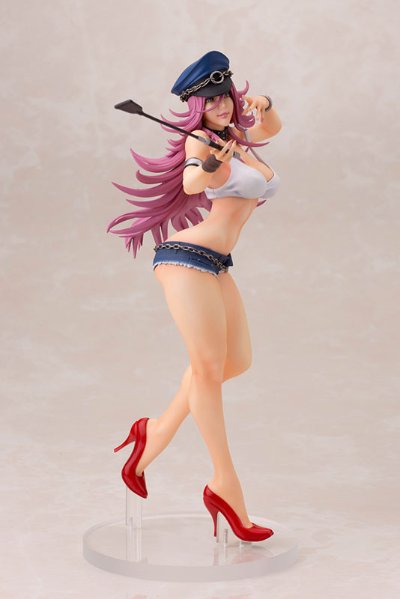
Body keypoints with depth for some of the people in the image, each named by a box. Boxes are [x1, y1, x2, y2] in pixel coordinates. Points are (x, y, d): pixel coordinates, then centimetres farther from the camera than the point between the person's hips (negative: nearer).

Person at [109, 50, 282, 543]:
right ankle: (226, 488, -5)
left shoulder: (240, 139, 14)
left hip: (216, 265, 9)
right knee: (209, 366, -9)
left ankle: (158, 432, 21)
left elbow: (272, 128, 31)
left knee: (237, 360, 10)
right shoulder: (201, 141, -7)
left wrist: (264, 107, 9)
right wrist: (209, 165, -49)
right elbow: (190, 183, -26)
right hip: (188, 257, -9)